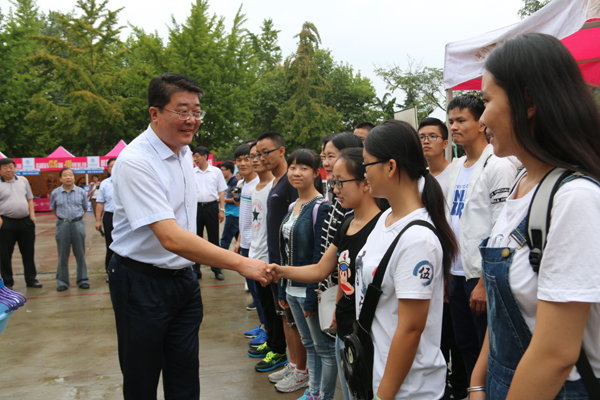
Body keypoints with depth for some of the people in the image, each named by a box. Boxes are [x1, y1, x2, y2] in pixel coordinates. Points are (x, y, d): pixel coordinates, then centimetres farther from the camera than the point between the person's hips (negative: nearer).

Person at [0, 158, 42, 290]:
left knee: (29, 252, 8)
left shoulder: (23, 181, 12)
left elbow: (30, 199, 15)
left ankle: (31, 279, 19)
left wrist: (32, 216, 5)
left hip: (25, 221, 4)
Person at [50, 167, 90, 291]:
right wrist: (62, 218, 7)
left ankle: (82, 280, 15)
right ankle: (62, 282, 14)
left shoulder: (80, 192, 3)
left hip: (78, 224, 0)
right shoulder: (55, 193, 3)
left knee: (80, 254, 5)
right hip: (62, 225, 0)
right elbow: (53, 209, 15)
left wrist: (78, 217, 8)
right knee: (63, 255, 4)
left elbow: (85, 207, 16)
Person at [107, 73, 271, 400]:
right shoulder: (135, 162, -23)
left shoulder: (184, 153, 5)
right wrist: (240, 264, -33)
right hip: (141, 283, -7)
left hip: (183, 277, 7)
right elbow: (171, 238, -32)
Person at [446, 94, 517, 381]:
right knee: (465, 346, 17)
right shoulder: (456, 167, 13)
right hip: (457, 275, 8)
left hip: (483, 278, -7)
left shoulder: (499, 166, -11)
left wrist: (485, 282, -18)